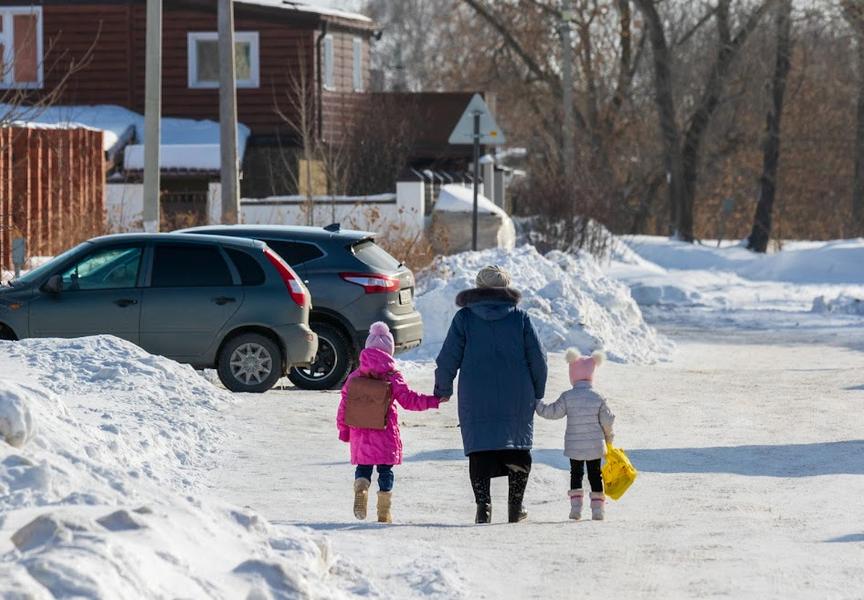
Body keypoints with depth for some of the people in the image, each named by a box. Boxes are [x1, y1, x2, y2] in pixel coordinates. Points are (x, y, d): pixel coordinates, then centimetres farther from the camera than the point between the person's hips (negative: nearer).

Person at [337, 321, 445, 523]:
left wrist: (343, 429, 13)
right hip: (385, 435, -2)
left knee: (363, 467, 14)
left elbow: (344, 405, 4)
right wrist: (434, 401, -3)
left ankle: (360, 491, -16)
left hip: (360, 433, 2)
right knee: (385, 469, 8)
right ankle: (384, 512, 7)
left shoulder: (355, 377, 2)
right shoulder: (392, 377, -7)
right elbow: (407, 399, -8)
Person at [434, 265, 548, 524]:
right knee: (518, 448, 14)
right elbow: (538, 359, 2)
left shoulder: (464, 318, 0)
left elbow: (448, 359, -1)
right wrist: (537, 394, 13)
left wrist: (442, 391, 12)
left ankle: (483, 504, -9)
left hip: (476, 399, -1)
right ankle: (515, 507, 13)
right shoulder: (520, 317, 2)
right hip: (517, 398, 1)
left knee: (480, 450, 4)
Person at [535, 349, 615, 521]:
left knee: (576, 474, 11)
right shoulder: (598, 398, -6)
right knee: (595, 474, 9)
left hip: (574, 446, -1)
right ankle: (598, 508, 5)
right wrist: (608, 437, 16)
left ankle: (575, 506, 0)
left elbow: (552, 412, -6)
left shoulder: (567, 397, -10)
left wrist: (537, 403, 9)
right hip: (595, 445, 1)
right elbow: (607, 420, -1)